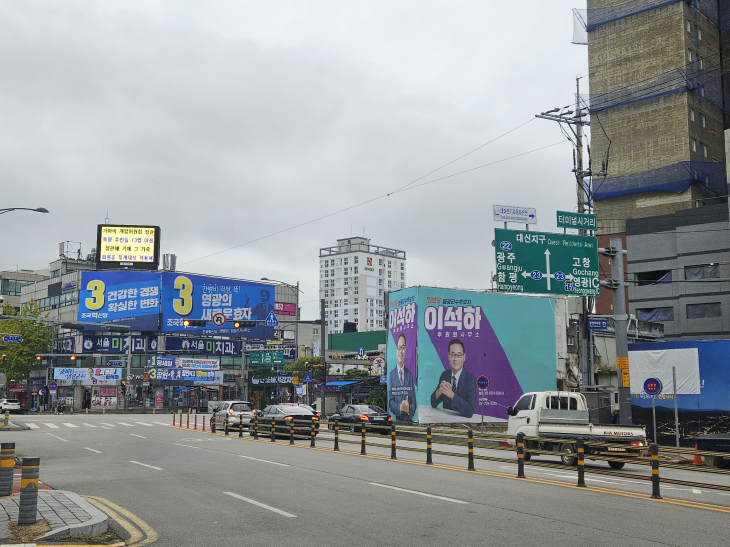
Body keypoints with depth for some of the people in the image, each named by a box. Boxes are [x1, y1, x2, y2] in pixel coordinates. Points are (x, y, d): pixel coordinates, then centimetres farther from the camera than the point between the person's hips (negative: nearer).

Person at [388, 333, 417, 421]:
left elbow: (414, 402, 9)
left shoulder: (410, 374, 10)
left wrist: (409, 409, -12)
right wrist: (399, 407, -19)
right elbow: (390, 401, 0)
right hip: (396, 419, -1)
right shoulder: (391, 374, 3)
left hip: (409, 420, 2)